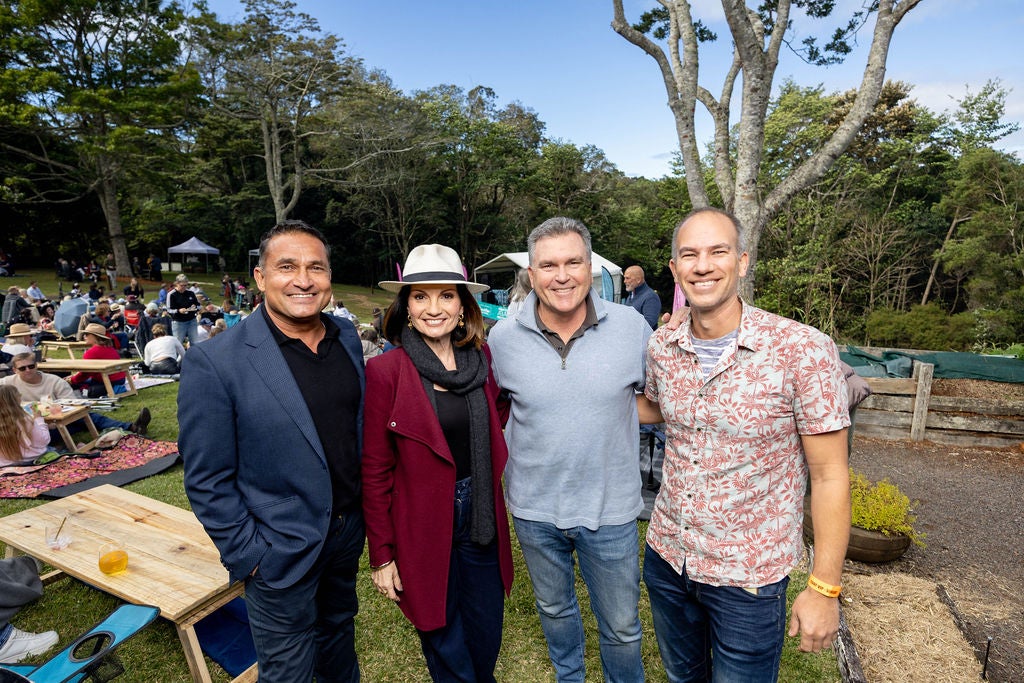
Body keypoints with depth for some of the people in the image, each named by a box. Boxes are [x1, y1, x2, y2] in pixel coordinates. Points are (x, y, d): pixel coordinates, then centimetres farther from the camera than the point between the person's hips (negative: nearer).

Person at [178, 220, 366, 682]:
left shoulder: (348, 337, -4)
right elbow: (206, 480, -15)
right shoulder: (214, 362, -21)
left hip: (347, 531, 5)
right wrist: (246, 556, -12)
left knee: (339, 631, 29)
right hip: (280, 553, -4)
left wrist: (365, 507, 7)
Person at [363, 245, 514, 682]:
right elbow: (375, 471, -10)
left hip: (480, 519, 4)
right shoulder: (385, 372, -15)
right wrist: (381, 554, -7)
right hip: (423, 529, -4)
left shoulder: (481, 360, -3)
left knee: (487, 639, 23)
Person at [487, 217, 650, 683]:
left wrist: (610, 412, -10)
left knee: (621, 627, 20)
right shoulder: (502, 338, -11)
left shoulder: (632, 326, -13)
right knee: (554, 609, 28)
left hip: (610, 508, -1)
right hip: (534, 508, 2)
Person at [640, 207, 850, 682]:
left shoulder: (803, 350, -19)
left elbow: (829, 475, -13)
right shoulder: (661, 346, -6)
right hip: (666, 555, 4)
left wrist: (824, 589, -11)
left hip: (748, 574, -4)